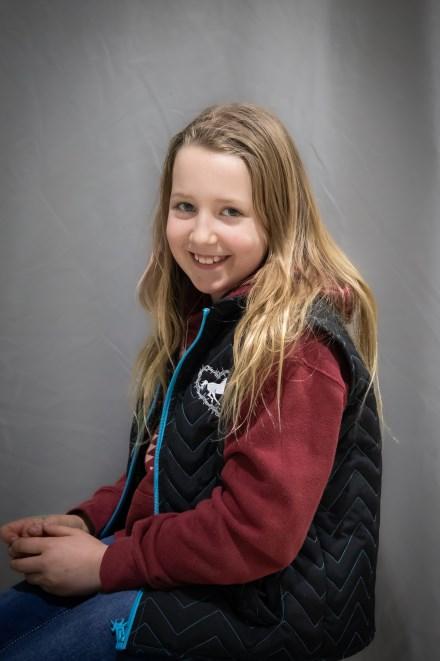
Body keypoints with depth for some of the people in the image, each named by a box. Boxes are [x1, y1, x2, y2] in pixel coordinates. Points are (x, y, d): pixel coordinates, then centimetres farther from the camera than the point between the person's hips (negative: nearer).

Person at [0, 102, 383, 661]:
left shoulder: (297, 343, -21)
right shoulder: (200, 317, 7)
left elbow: (257, 531, -24)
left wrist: (107, 562, -15)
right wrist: (85, 522, -1)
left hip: (266, 606, -8)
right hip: (176, 567, 8)